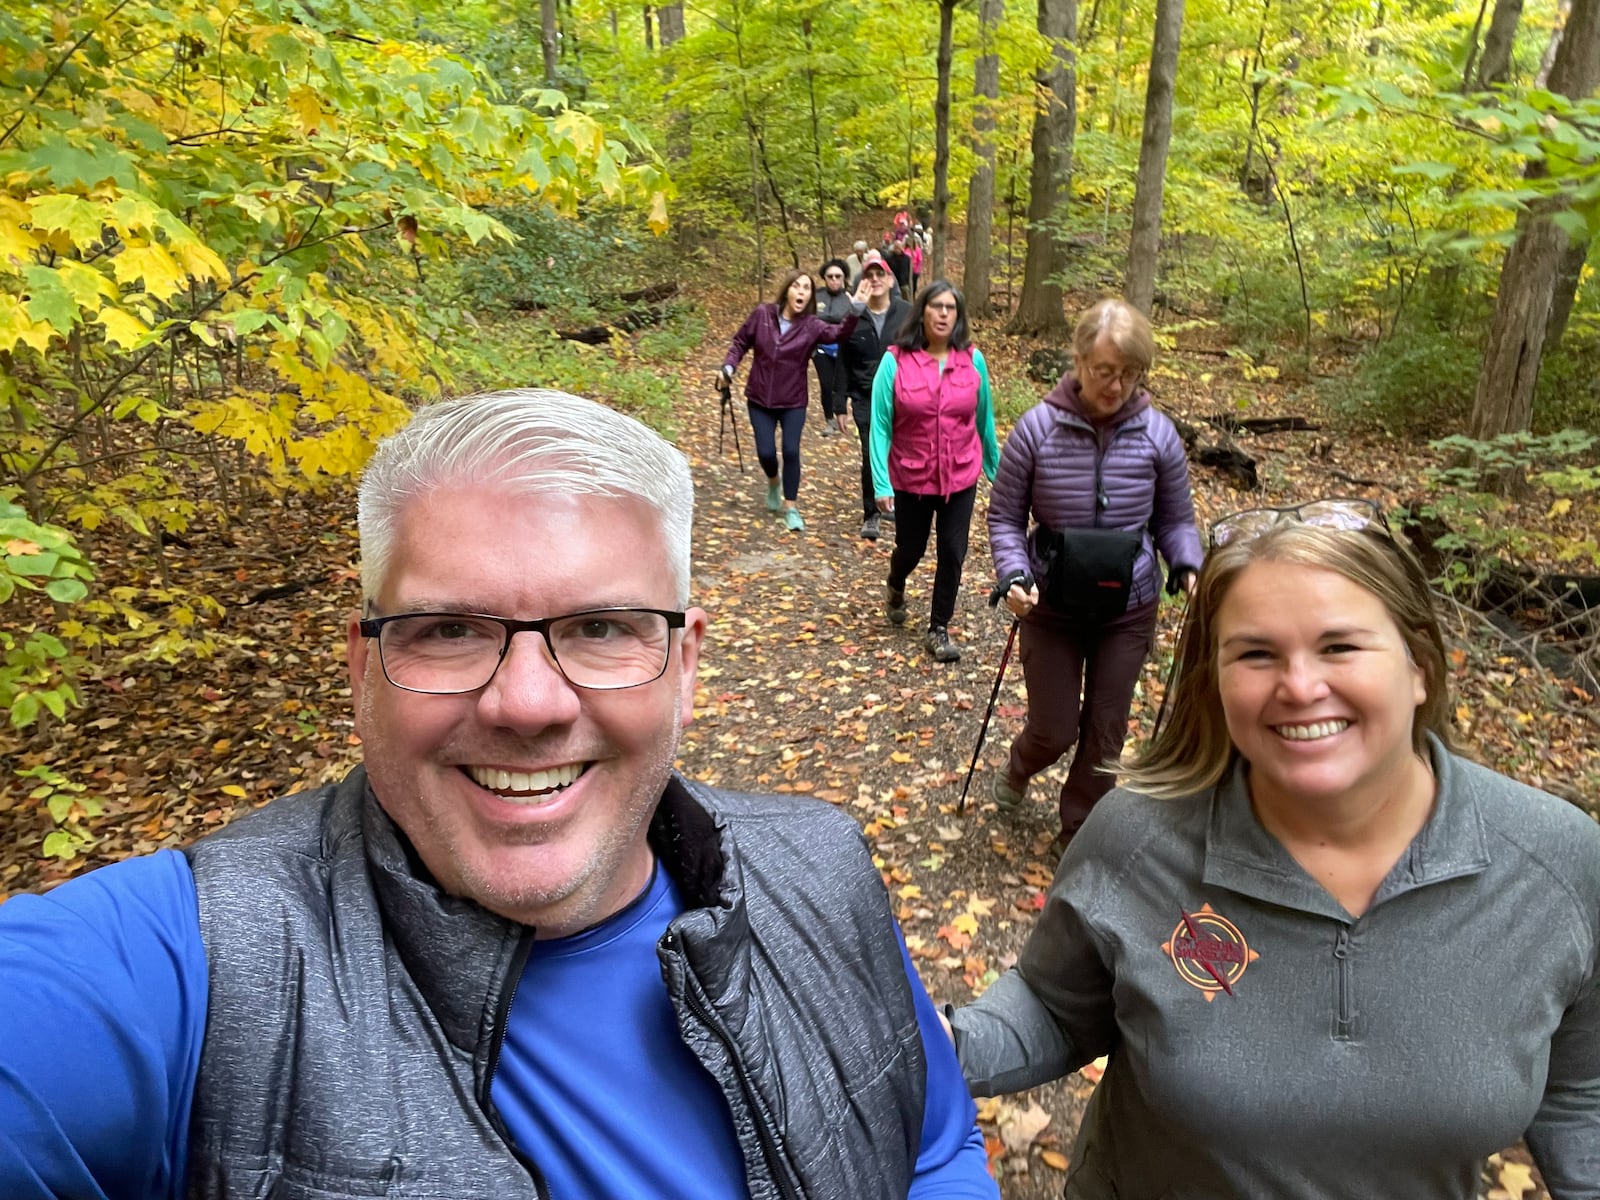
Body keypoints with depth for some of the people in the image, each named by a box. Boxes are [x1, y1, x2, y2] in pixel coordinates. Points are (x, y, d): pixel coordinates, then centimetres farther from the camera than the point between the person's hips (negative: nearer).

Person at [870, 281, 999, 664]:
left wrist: (994, 467, 11)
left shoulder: (973, 360, -5)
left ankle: (939, 630, 19)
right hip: (911, 477, -1)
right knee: (911, 548, 15)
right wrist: (881, 483, -16)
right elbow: (880, 425, -11)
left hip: (960, 476, 2)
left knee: (952, 553, 3)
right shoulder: (895, 361, -13)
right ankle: (896, 588, 50)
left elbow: (984, 419, 5)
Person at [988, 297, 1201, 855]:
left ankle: (1078, 829, 35)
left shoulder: (1158, 434, -8)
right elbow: (1005, 516, -6)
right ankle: (1019, 768, 44)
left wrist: (1188, 569, -16)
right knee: (1055, 731, 6)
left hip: (1129, 611, 2)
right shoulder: (1037, 428, -13)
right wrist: (1014, 574, -22)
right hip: (1052, 608, -1)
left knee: (1105, 731, 11)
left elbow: (1175, 520, 2)